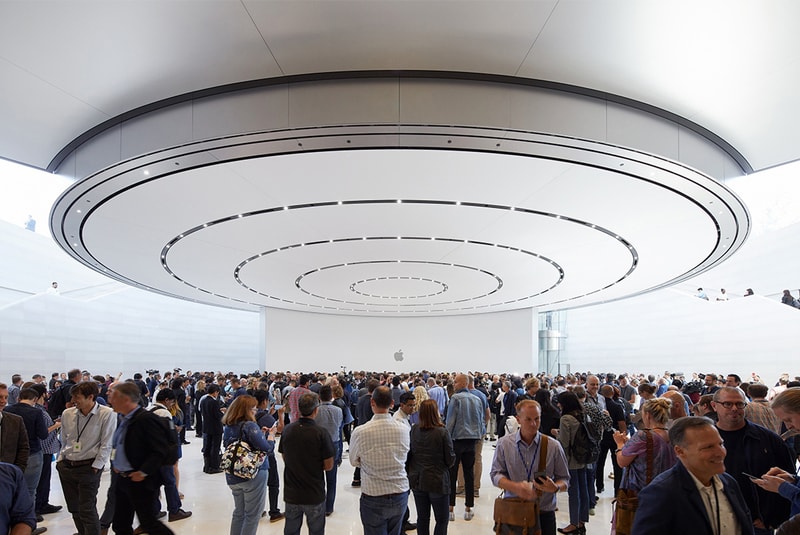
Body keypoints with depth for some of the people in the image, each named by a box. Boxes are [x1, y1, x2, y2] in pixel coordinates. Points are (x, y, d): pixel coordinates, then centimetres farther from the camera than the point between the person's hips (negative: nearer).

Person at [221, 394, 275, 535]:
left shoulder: (228, 427, 5)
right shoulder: (250, 426, -20)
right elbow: (267, 448, -23)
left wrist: (260, 433, 7)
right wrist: (271, 435, -5)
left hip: (233, 476, 8)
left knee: (239, 512, 20)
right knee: (253, 515, 6)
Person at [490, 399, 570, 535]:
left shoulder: (553, 446, -2)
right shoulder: (504, 444, 0)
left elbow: (564, 480, 2)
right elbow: (496, 475, -2)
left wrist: (555, 487, -21)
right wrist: (515, 487, -20)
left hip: (544, 514, 0)